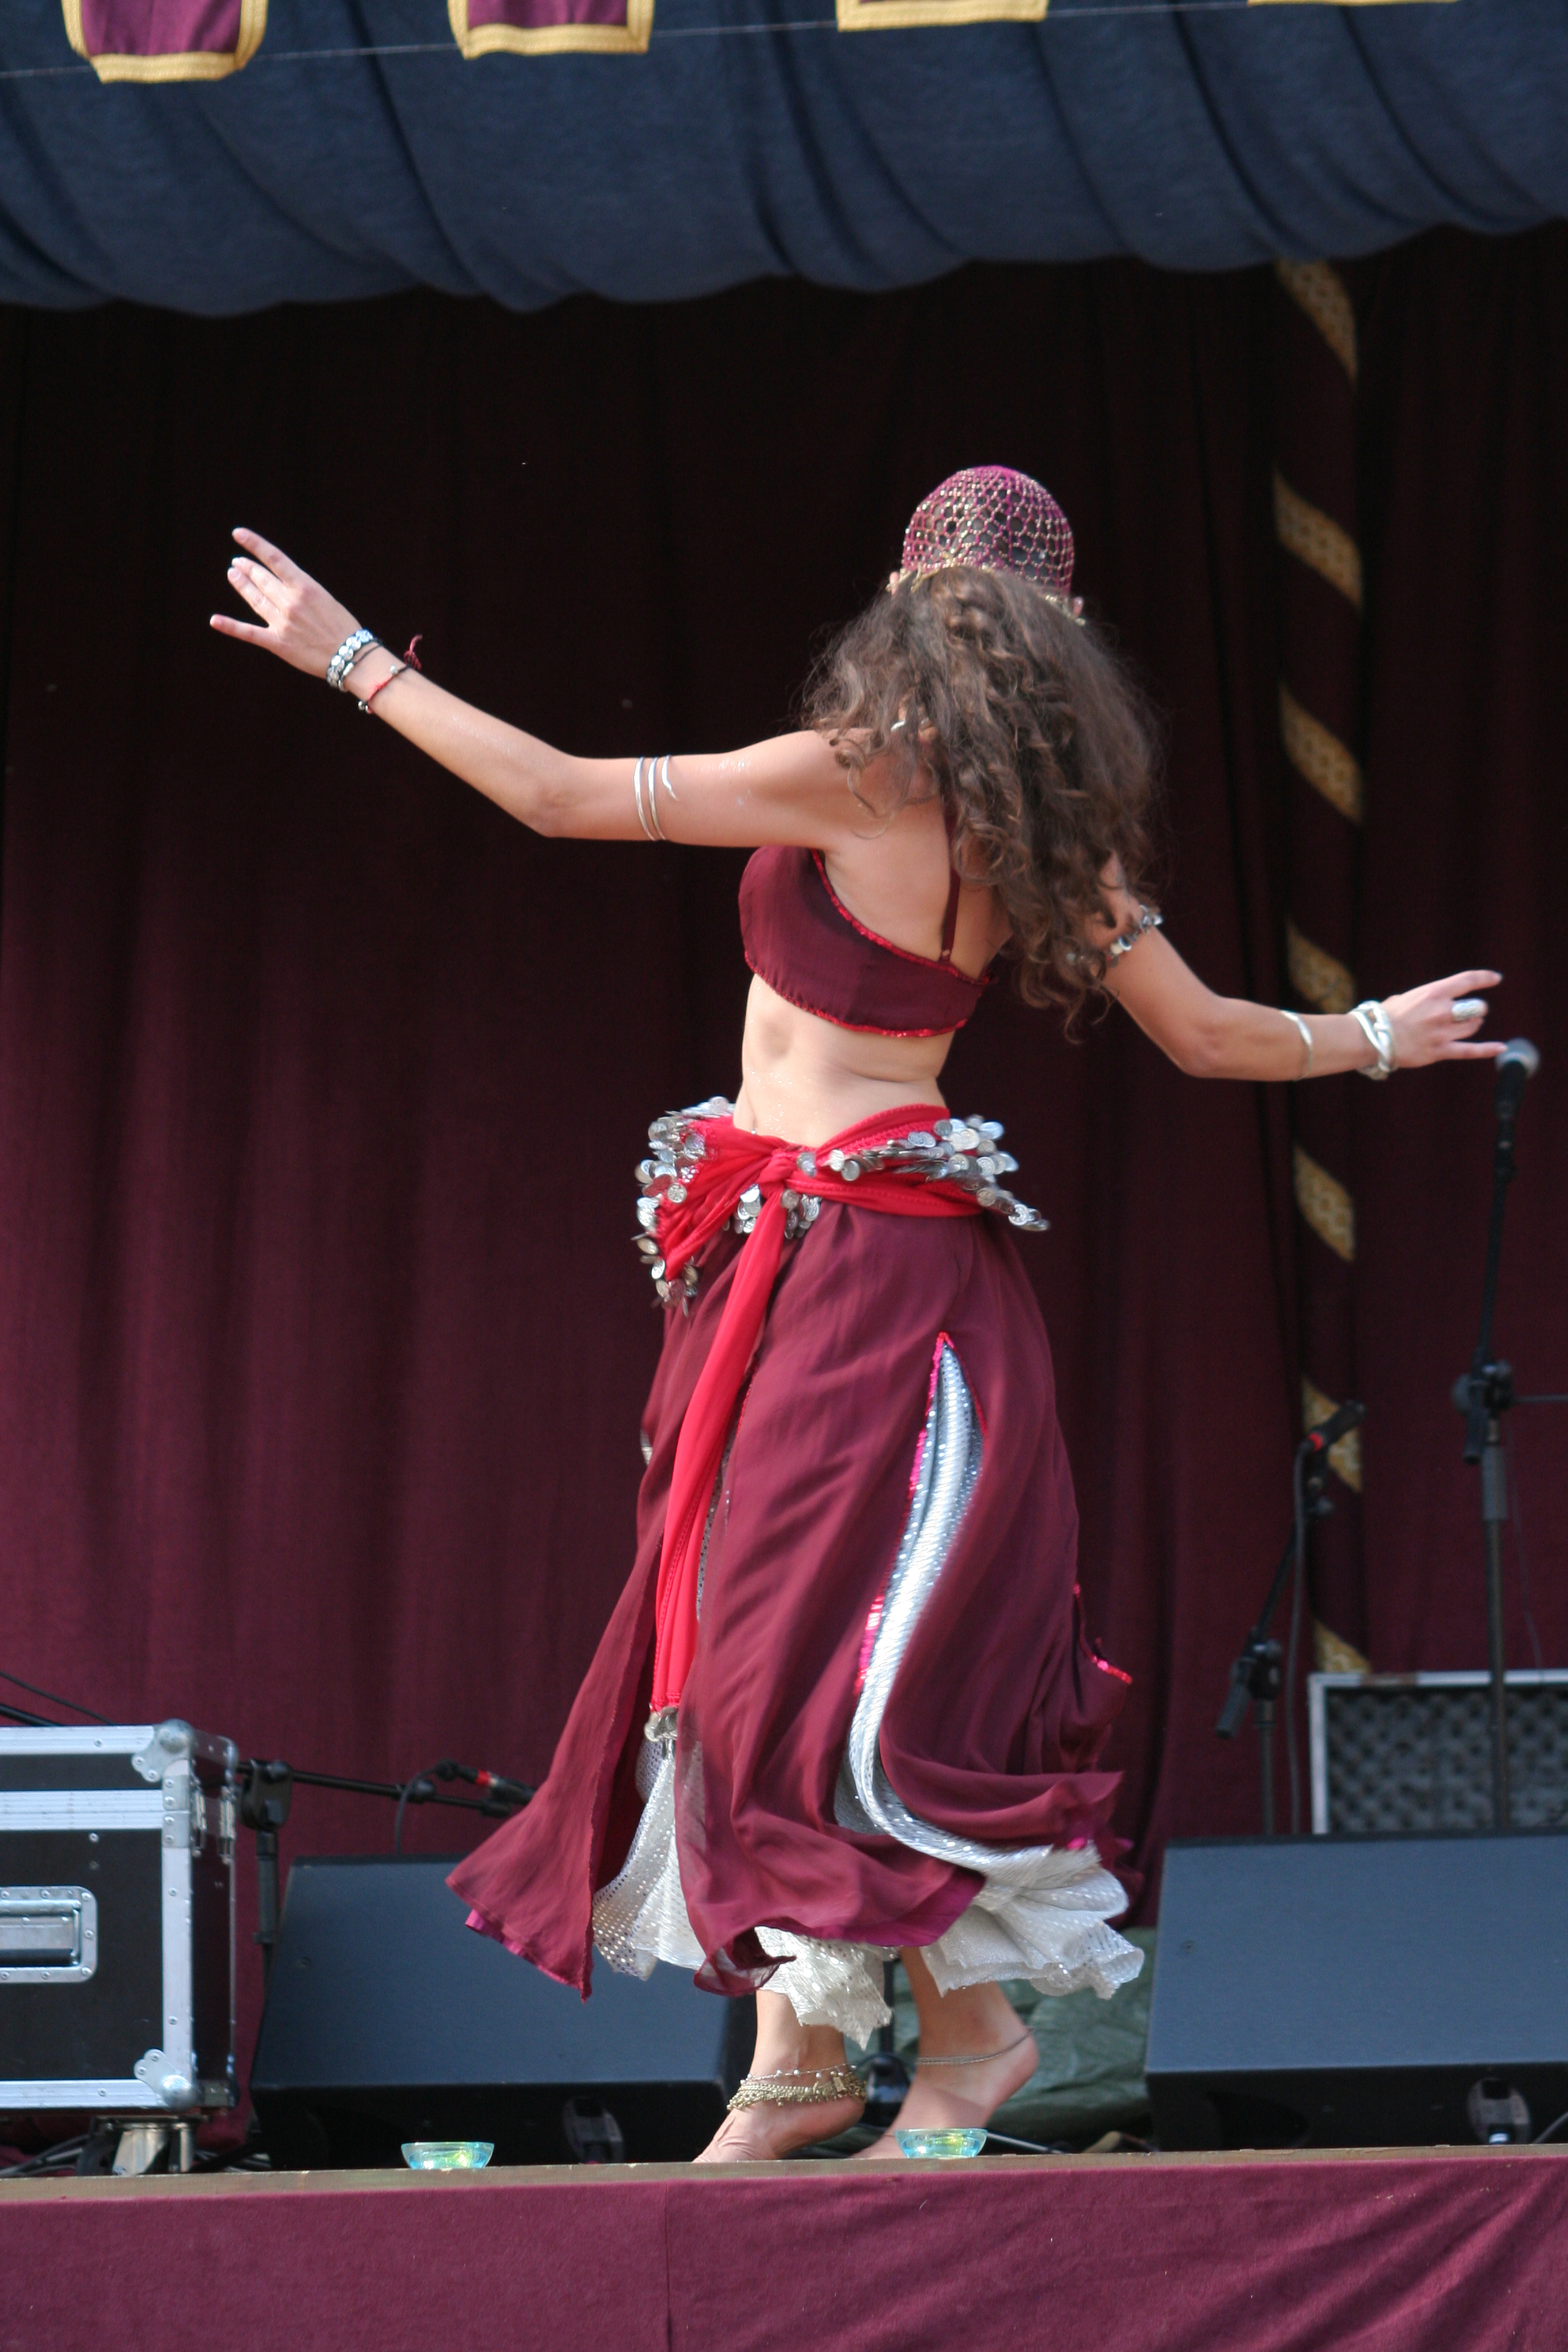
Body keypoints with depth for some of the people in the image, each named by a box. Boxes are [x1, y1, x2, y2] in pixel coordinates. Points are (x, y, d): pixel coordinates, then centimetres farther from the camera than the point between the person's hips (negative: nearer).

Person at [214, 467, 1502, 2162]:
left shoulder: (849, 781, -15)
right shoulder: (1056, 836, 4)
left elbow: (559, 796, -13)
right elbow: (1214, 1037, 12)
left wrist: (352, 660, -4)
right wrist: (1374, 1041, 33)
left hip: (832, 1253, -8)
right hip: (893, 1250, 8)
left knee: (807, 1651, -5)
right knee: (767, 1630, 8)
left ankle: (968, 2024, 1)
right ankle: (797, 2053, 9)